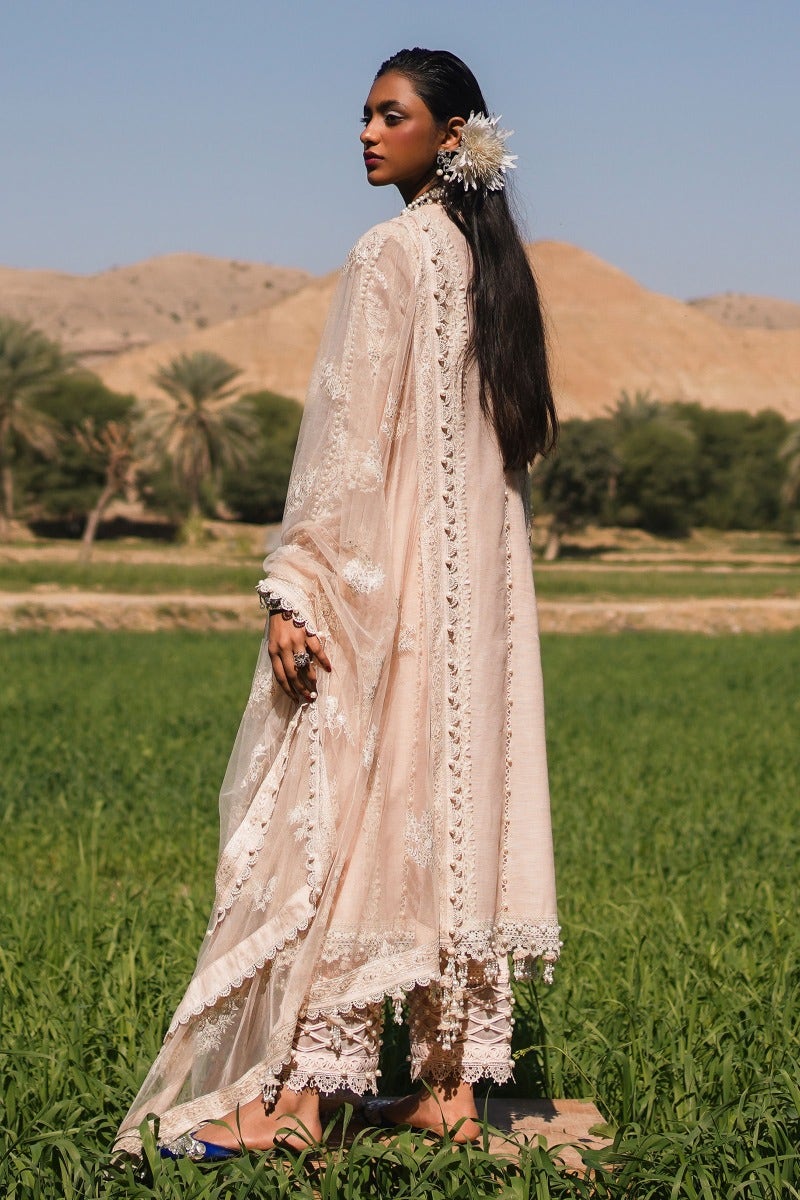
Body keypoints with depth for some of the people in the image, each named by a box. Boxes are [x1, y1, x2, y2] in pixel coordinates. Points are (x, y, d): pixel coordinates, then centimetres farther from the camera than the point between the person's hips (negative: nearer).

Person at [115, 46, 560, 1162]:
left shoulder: (394, 251, -12)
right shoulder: (491, 257, 12)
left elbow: (354, 436, -17)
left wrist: (298, 590, -17)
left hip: (381, 572, -8)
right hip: (474, 584, 8)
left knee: (333, 815, -5)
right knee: (452, 809, 8)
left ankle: (290, 1094, -3)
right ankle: (450, 1083, 11)